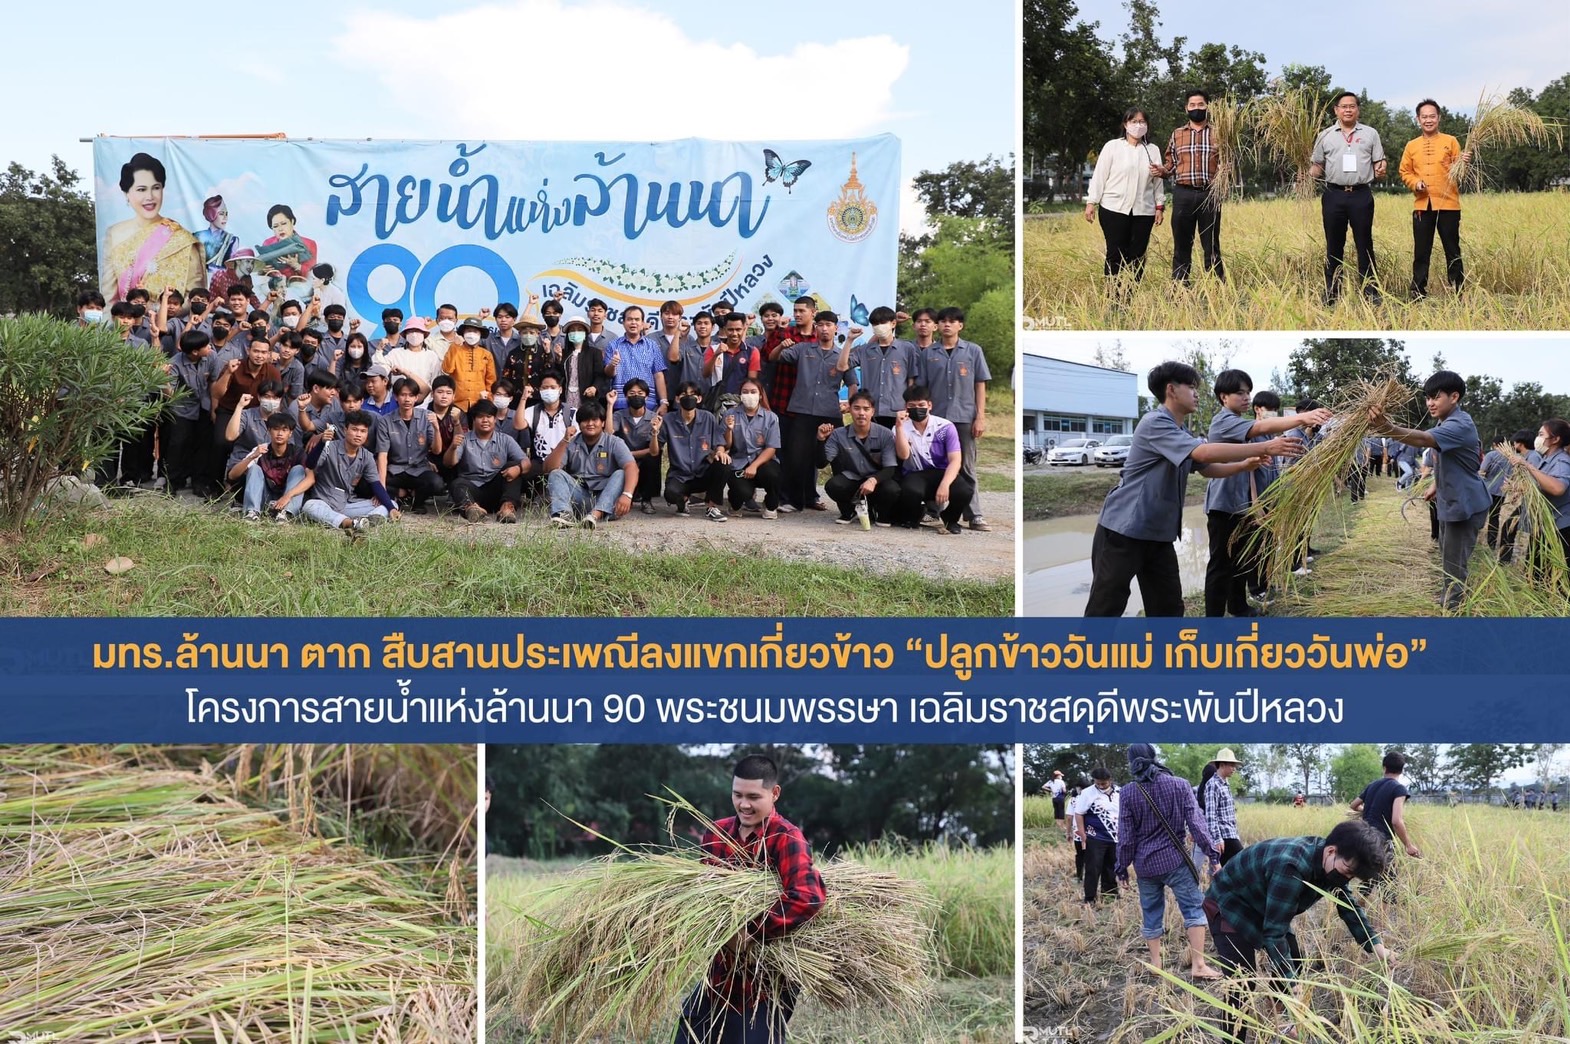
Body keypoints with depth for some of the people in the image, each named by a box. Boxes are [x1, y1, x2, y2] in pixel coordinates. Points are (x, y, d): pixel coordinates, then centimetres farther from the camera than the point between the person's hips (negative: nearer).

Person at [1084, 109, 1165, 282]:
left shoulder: (1153, 151, 11)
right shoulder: (1112, 147, 3)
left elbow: (1158, 181, 12)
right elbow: (1099, 176, 2)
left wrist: (1159, 207, 7)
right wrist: (1091, 202, -3)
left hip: (1143, 211, 3)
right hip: (1114, 209, -3)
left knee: (1137, 256, 2)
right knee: (1116, 254, -4)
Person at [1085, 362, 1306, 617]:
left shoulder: (1180, 432, 15)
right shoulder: (1154, 423, -19)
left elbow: (1207, 468, 20)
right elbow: (1204, 452, -30)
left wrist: (1244, 465, -1)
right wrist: (1266, 447, -29)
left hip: (1158, 533, 10)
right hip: (1123, 529, -10)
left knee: (1168, 607, 9)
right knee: (1105, 608, -6)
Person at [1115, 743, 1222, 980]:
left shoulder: (1129, 793, -2)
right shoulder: (1179, 785, -3)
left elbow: (1125, 835, -1)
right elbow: (1195, 822, -6)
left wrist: (1122, 867, 9)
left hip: (1145, 863, 2)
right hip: (1174, 859, -2)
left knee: (1151, 913, 14)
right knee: (1194, 907, 1)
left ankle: (1155, 964, 17)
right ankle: (1198, 964, -7)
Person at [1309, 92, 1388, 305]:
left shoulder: (1370, 134, 9)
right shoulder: (1325, 136, 10)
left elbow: (1379, 163, 9)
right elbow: (1317, 167, 12)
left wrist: (1381, 170, -13)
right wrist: (1309, 174, -9)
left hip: (1361, 195, -1)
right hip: (1334, 195, 1)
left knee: (1364, 244, 1)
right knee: (1334, 245, 5)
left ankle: (1371, 292, 4)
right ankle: (1331, 293, 10)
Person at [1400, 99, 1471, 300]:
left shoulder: (1450, 142, 5)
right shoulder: (1411, 146, 11)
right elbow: (1404, 171, 12)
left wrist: (1463, 163, -18)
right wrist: (1415, 183, -6)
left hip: (1447, 204, -2)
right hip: (1422, 205, 2)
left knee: (1452, 250, 2)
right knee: (1421, 252, 3)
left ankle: (1457, 292, 6)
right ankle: (1418, 293, 8)